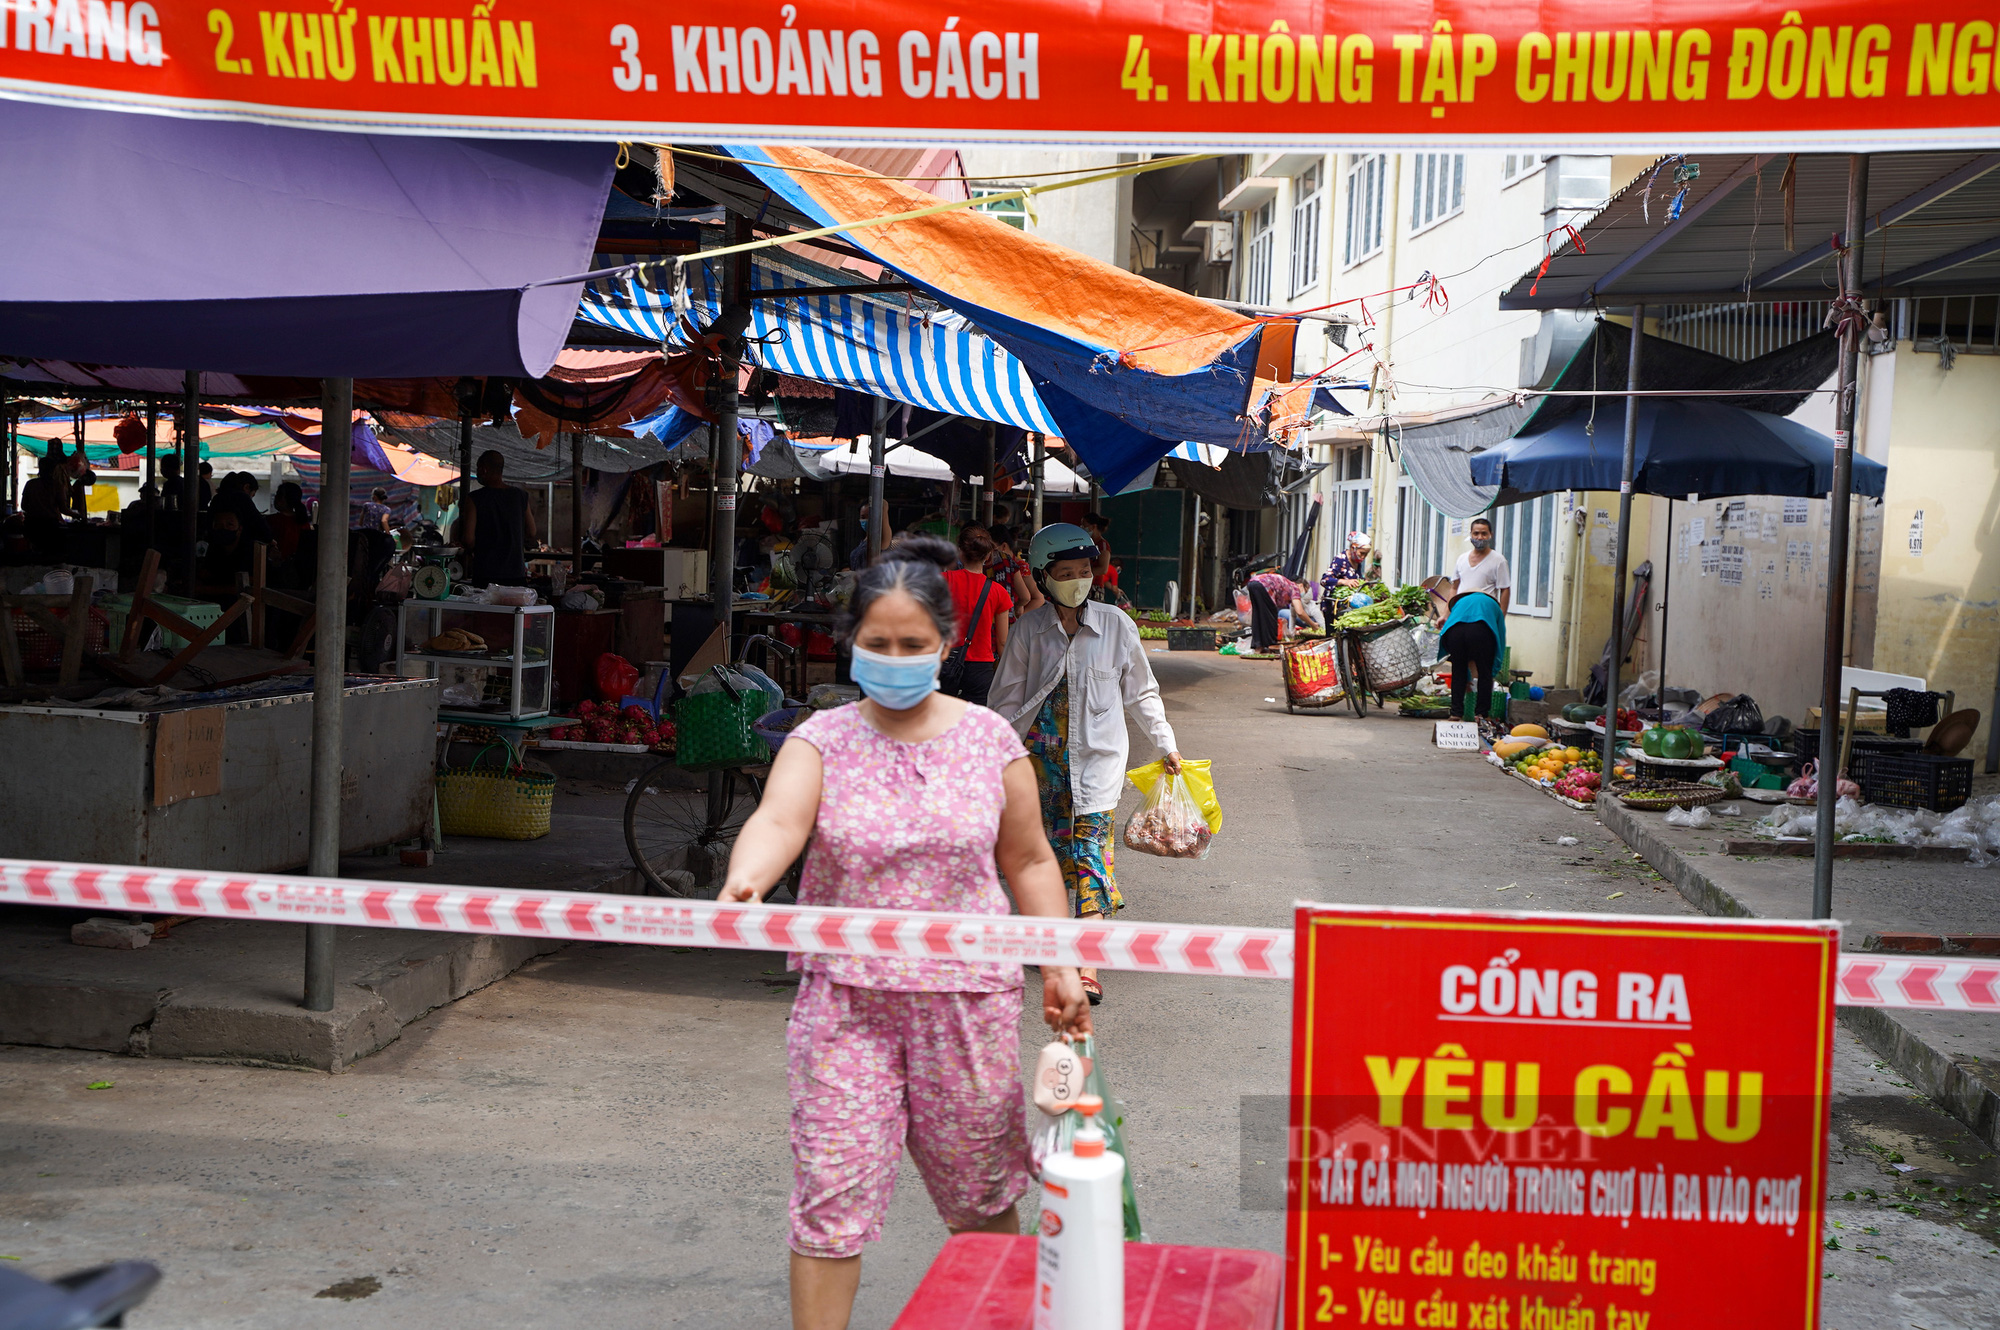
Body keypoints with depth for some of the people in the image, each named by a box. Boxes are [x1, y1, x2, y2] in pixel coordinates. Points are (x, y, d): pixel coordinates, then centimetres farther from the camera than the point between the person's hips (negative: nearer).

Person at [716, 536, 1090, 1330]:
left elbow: (1028, 862, 10)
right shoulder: (823, 742, -3)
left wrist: (1059, 965, 4)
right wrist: (745, 881, -43)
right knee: (831, 1194, -2)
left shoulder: (988, 740, 3)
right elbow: (778, 820, -22)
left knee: (979, 1192, 15)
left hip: (968, 996, 1)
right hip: (848, 997, -1)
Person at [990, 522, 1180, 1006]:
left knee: (1091, 844, -12)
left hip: (1098, 752, -2)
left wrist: (1166, 743, 14)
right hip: (1043, 750, 2)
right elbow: (1006, 697, 7)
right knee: (1052, 843, 6)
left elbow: (1141, 691, 11)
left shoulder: (1115, 624, 1)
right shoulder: (1029, 629, 1)